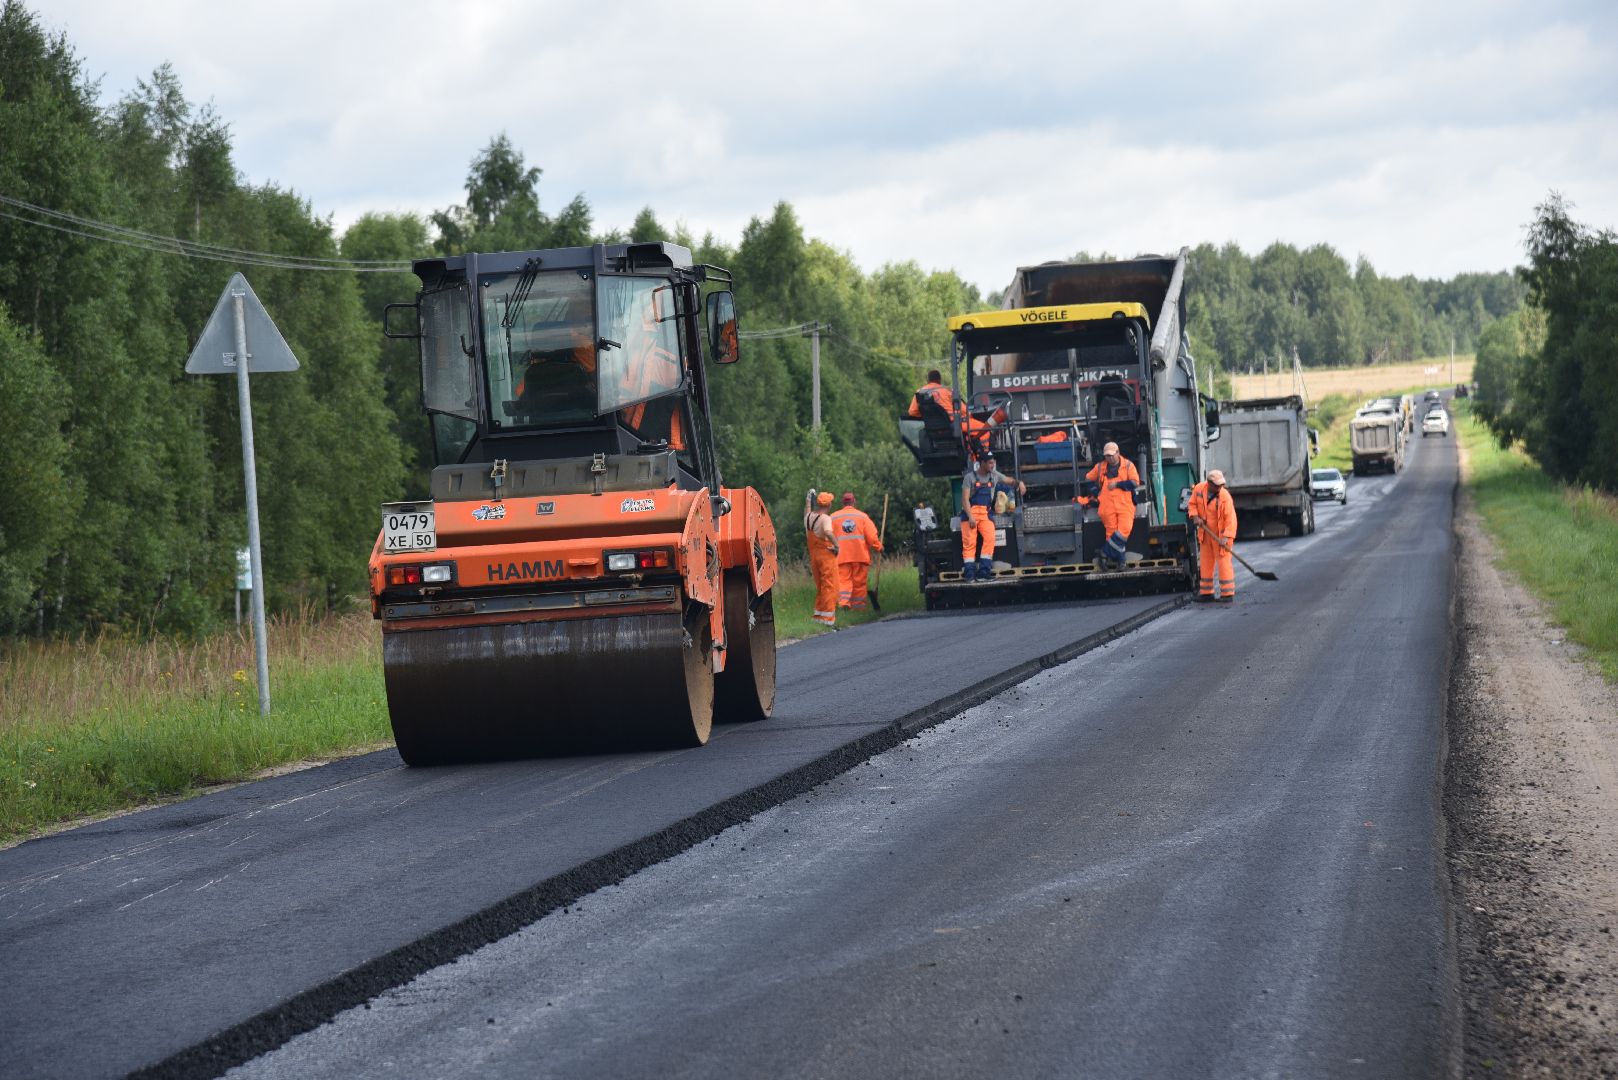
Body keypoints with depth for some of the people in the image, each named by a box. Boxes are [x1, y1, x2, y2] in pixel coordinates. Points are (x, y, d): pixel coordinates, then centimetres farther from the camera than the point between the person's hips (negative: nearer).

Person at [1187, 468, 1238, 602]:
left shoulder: (1225, 496, -22)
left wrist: (1226, 537, -33)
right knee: (1206, 562, 13)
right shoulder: (1199, 489, -7)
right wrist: (1195, 516, -10)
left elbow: (1230, 519, -24)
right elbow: (1192, 504, 9)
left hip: (1220, 534, -6)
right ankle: (1206, 592, 24)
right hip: (1205, 533, 6)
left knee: (1223, 562, -6)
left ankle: (1228, 594, -2)